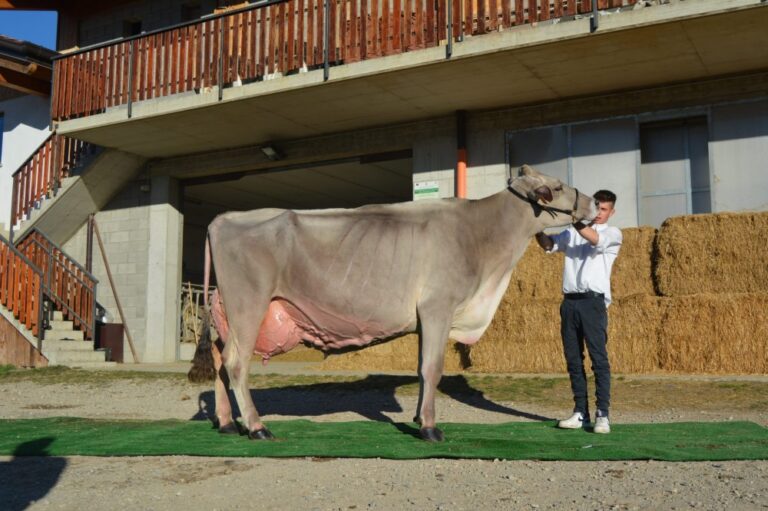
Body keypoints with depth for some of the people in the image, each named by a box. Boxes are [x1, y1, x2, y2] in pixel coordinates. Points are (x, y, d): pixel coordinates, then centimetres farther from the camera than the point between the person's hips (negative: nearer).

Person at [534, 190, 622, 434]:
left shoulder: (613, 234, 7)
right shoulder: (572, 232, 19)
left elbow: (595, 239, -15)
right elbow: (549, 245, 6)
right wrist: (538, 227, -13)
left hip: (593, 301, -4)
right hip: (569, 301, 4)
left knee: (598, 358, -8)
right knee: (573, 359, 5)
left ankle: (602, 414, -6)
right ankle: (581, 412, 12)